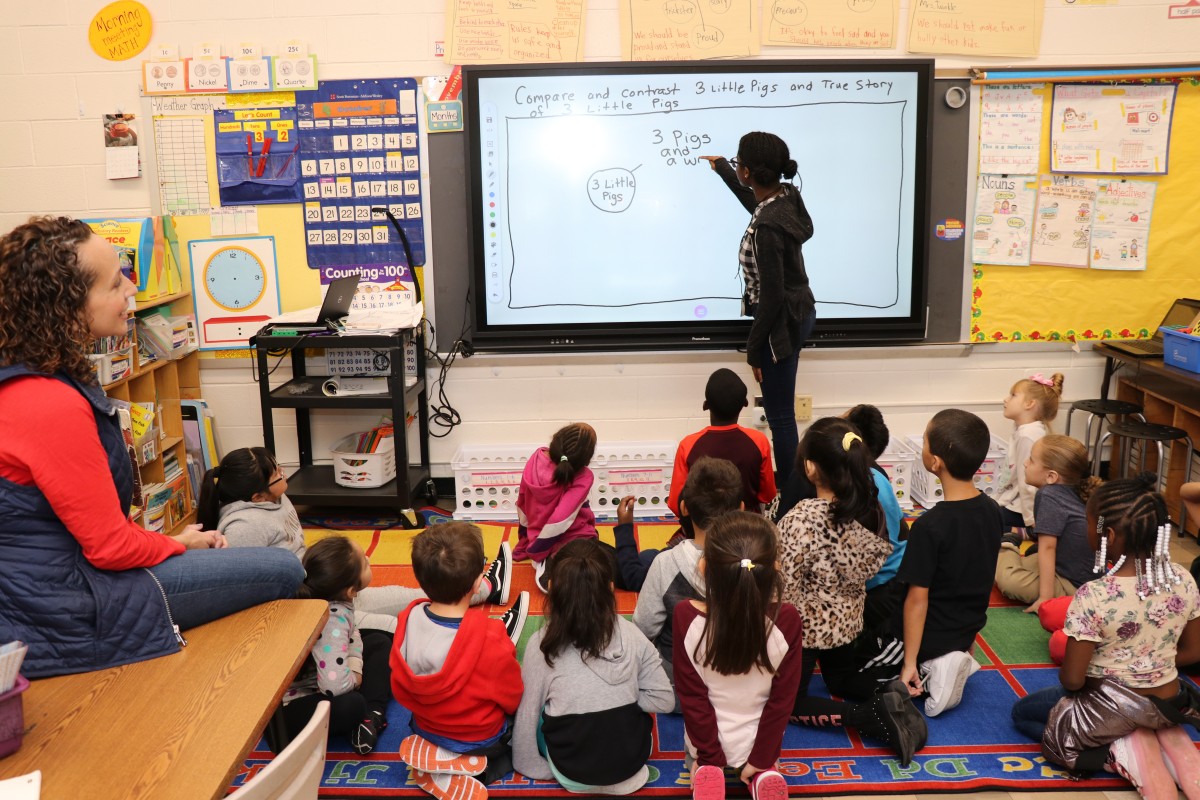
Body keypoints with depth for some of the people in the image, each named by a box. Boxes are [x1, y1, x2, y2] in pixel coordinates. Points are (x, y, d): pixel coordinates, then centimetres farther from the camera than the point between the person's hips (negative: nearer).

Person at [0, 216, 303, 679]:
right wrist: (178, 545, -2)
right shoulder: (53, 407, -29)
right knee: (284, 571, -3)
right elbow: (111, 546, -21)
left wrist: (162, 540, 7)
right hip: (70, 612, -10)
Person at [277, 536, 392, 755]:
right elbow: (335, 685, -42)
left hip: (313, 678, 10)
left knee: (380, 642, 13)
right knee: (350, 705, -39)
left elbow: (352, 633, 10)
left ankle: (373, 713, -3)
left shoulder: (336, 597, -9)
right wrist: (354, 678, -19)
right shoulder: (331, 621, -33)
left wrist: (355, 667, -7)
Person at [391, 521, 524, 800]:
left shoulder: (408, 619, -20)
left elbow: (399, 688, -4)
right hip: (480, 739, -4)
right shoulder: (489, 639, -34)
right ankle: (472, 767, 7)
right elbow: (512, 699, -15)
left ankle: (435, 760, 7)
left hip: (424, 727, 4)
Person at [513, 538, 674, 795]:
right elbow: (664, 700, -9)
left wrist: (531, 767, 7)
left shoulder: (542, 645, -17)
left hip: (572, 773, -1)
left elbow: (527, 714, -7)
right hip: (632, 762, 2)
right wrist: (623, 703, 1)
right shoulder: (631, 634, -13)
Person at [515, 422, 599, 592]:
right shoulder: (583, 478, -27)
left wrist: (526, 544, 15)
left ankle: (546, 563, 13)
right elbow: (561, 521, -27)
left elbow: (522, 503, 0)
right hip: (569, 542, -7)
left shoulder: (537, 457, -12)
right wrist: (536, 551, -13)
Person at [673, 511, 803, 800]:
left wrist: (709, 757, -5)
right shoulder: (786, 620, -28)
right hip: (758, 744, 1)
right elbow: (783, 699, -17)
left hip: (709, 745, 0)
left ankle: (707, 774, 3)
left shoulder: (686, 617, -29)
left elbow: (692, 698, -18)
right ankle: (761, 776, 4)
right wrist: (761, 759, -4)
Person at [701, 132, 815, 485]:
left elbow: (771, 295, -25)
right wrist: (721, 168, 37)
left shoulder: (766, 228, -29)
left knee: (780, 414, 2)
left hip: (782, 322, -10)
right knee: (781, 409, 23)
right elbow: (755, 203, 24)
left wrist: (753, 347, -14)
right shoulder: (786, 195, -2)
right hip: (799, 311, 10)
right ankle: (789, 483, 36)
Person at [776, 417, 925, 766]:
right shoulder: (871, 509, -11)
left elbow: (786, 588, -25)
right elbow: (872, 565, 2)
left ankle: (870, 715, -6)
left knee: (788, 701, 12)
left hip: (806, 625, -7)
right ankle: (886, 696, 3)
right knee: (841, 678, 32)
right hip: (848, 620, 7)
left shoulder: (802, 519, -31)